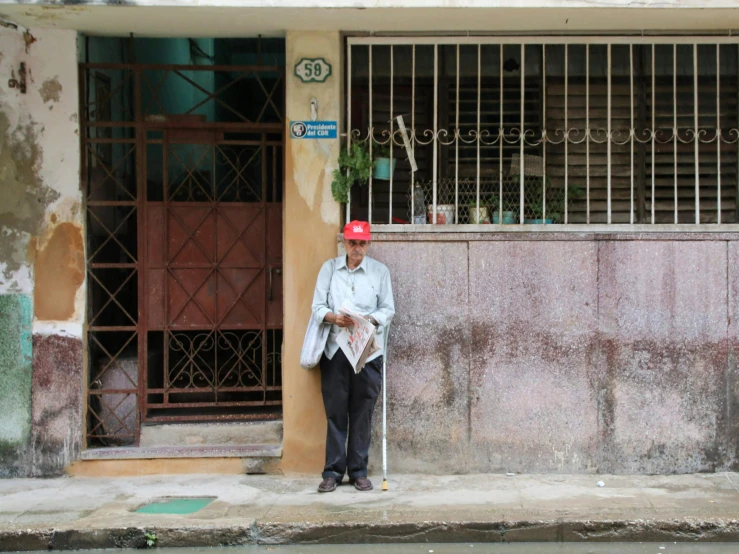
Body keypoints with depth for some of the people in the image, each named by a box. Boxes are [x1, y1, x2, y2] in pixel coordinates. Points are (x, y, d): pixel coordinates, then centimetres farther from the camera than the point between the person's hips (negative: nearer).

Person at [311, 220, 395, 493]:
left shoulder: (380, 271, 4)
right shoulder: (329, 268, 5)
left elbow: (388, 310, 2)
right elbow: (317, 306, 2)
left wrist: (367, 320, -17)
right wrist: (334, 317, -18)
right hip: (335, 349, 0)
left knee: (362, 412, 3)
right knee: (335, 411, 2)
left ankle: (359, 471, 12)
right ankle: (333, 471, 9)